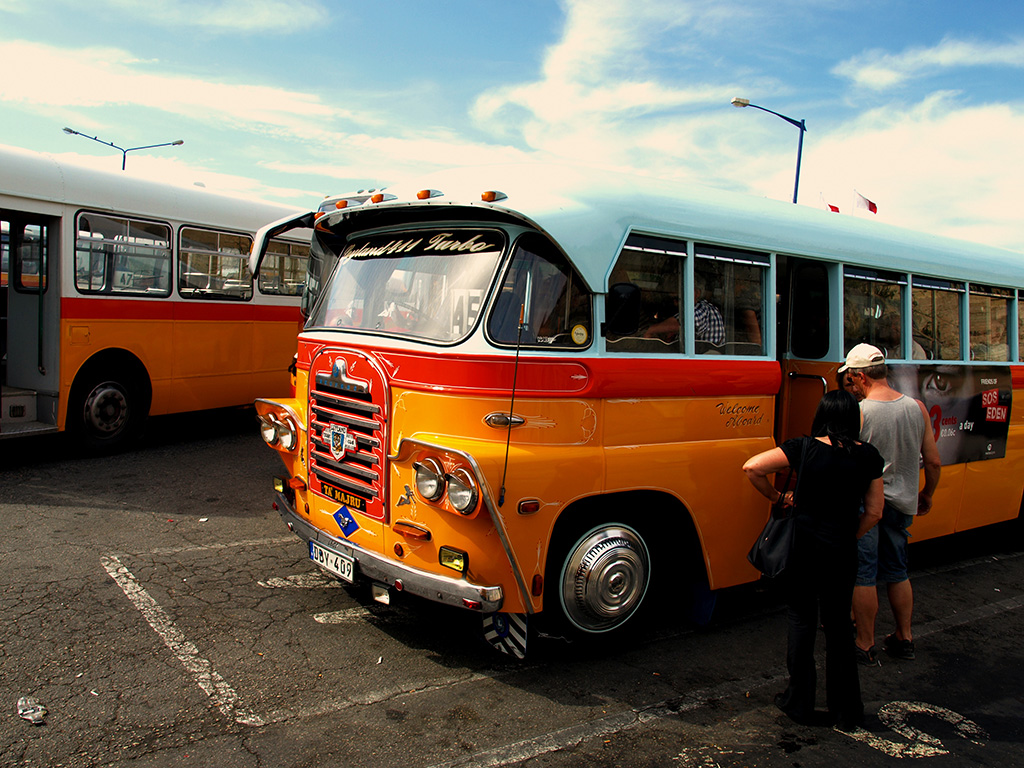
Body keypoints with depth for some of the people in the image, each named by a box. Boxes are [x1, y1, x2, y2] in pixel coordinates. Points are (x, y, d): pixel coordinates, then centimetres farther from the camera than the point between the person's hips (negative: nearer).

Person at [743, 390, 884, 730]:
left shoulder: (805, 448, -8)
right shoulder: (868, 456, -1)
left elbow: (752, 467, -15)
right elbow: (873, 512, 2)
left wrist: (777, 497, 0)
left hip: (802, 546, -2)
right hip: (841, 552, 2)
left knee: (801, 621, 13)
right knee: (839, 625, 16)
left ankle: (800, 702, 23)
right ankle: (846, 711, 25)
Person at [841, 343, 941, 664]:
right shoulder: (917, 408, -2)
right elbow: (934, 462, 5)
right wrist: (926, 495, 21)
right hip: (902, 504, 5)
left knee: (864, 577, 5)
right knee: (897, 572, 20)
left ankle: (865, 646, 14)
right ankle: (904, 638, 30)